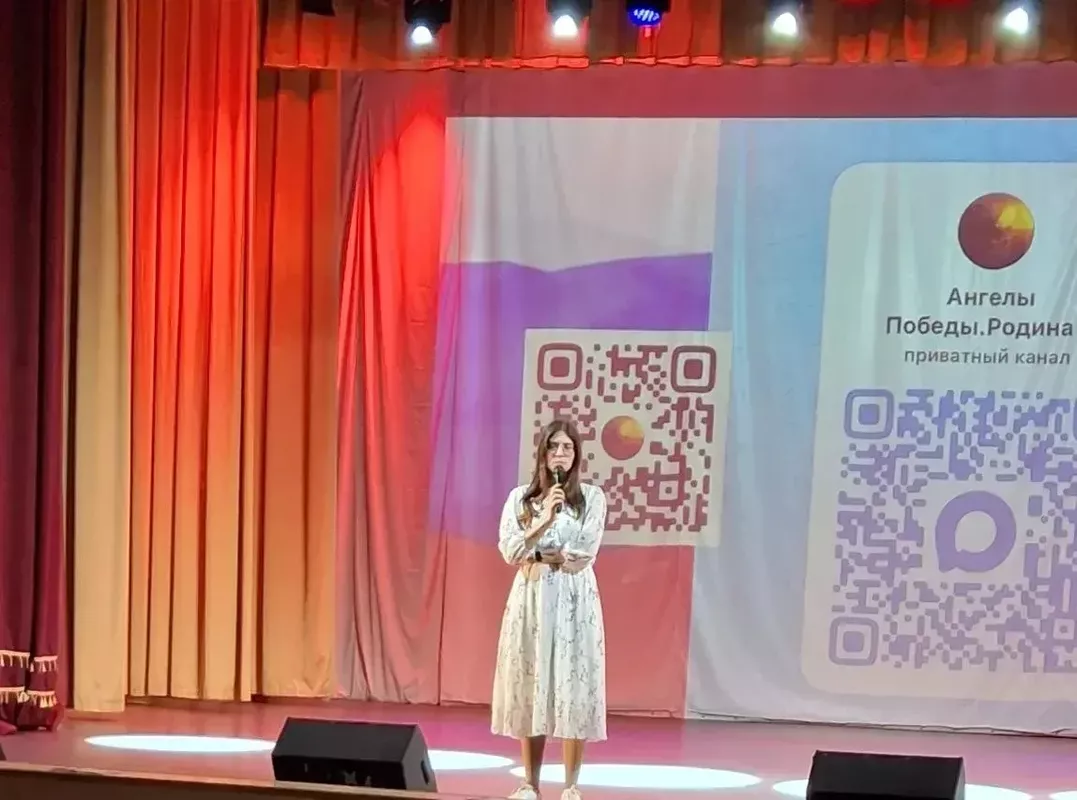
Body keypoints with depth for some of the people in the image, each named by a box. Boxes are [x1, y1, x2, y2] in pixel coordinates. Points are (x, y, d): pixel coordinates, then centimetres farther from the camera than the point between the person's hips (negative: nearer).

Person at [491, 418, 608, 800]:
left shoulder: (592, 497, 1)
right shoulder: (519, 497, 5)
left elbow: (583, 555, -8)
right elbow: (509, 552, -6)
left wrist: (537, 554, -6)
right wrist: (544, 521, -16)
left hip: (575, 600, -1)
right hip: (531, 597, 2)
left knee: (573, 685, -3)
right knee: (530, 684, 1)